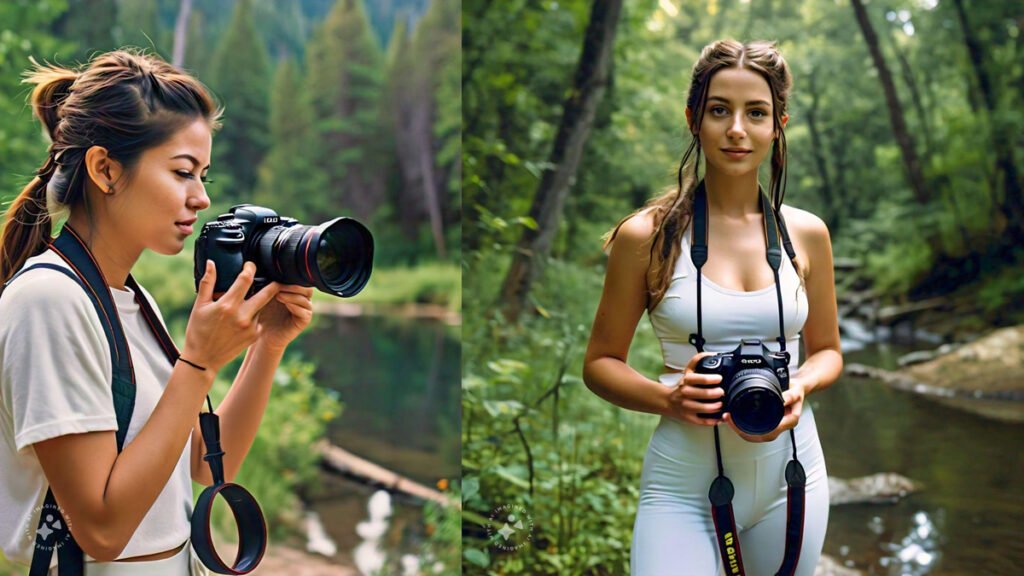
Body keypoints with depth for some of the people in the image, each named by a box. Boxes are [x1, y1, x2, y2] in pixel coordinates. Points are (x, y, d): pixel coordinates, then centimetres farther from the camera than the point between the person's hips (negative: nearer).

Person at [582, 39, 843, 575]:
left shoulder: (806, 233, 3)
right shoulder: (647, 235, -6)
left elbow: (827, 350, 14)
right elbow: (600, 363, 0)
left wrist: (800, 386, -9)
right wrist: (668, 398, -18)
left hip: (790, 478, 4)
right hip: (682, 486, -3)